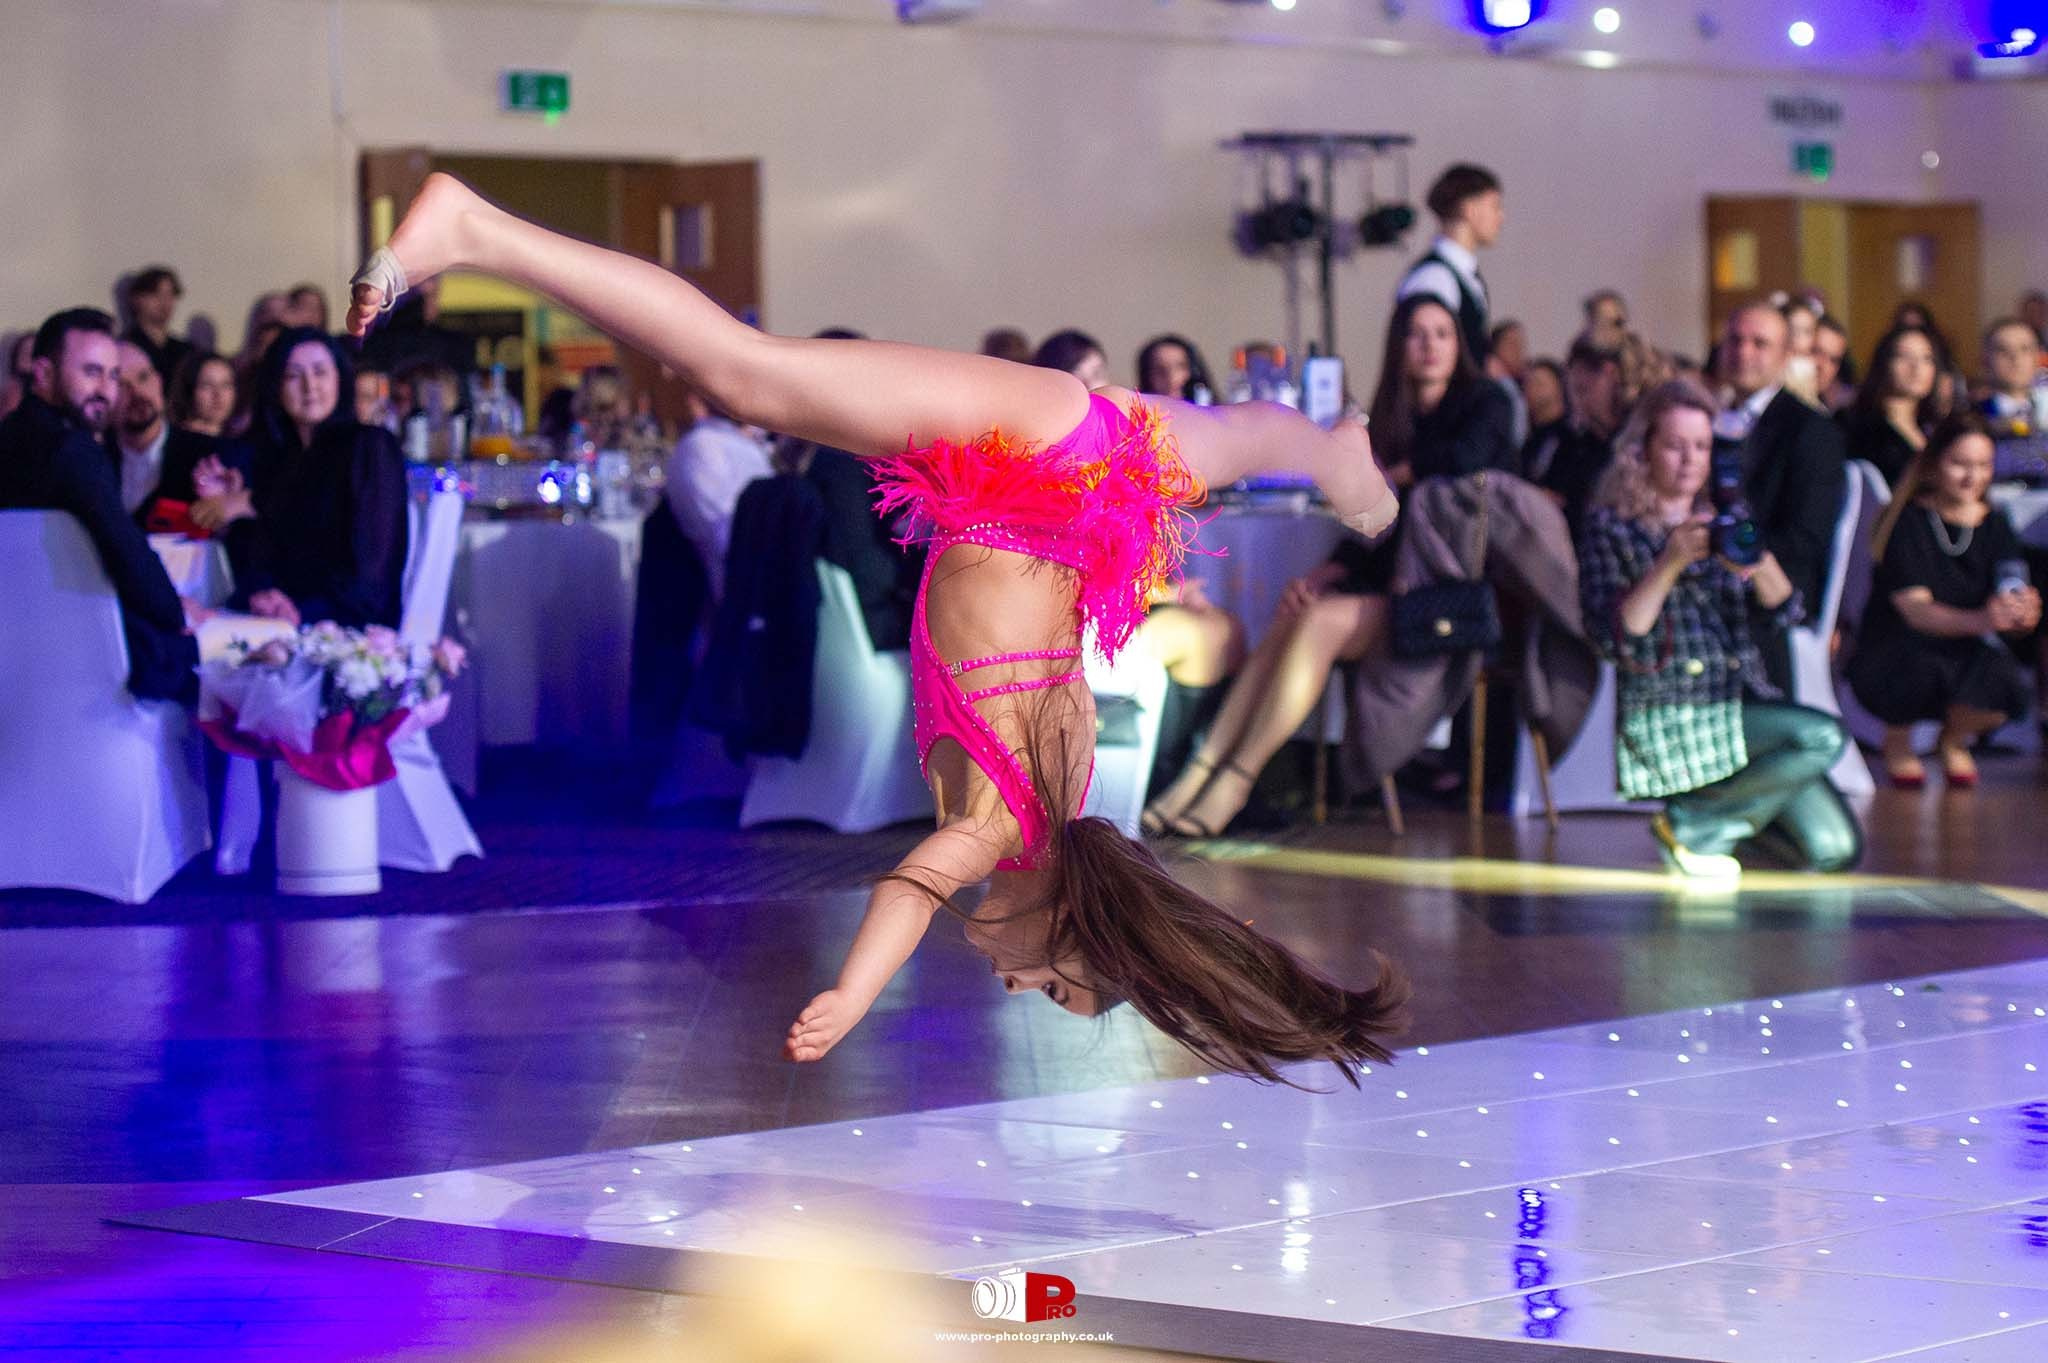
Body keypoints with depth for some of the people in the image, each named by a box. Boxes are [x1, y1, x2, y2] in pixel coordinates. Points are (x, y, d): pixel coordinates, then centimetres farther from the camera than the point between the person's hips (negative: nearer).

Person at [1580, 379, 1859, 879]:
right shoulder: (1612, 527, 3)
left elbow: (1784, 609, 3)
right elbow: (1614, 637, -10)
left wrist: (1758, 561, -19)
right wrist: (1670, 564, -21)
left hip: (1746, 701, 6)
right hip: (1667, 715, -5)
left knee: (1835, 850, -7)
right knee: (1824, 736, -26)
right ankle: (1695, 824, -10)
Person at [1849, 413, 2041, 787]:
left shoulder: (1995, 527, 3)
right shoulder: (1908, 522, -10)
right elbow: (1915, 610, -23)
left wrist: (2024, 613, -36)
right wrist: (1980, 620, -43)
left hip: (1964, 657, 3)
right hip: (1887, 663, -3)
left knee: (2007, 686, -30)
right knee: (1925, 670, -38)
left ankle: (1955, 739, 7)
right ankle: (1897, 739, -1)